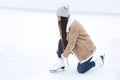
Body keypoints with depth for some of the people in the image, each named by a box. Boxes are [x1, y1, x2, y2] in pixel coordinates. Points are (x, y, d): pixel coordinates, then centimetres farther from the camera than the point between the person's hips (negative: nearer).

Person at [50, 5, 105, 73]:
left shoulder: (74, 26, -29)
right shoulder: (67, 23, -2)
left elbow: (71, 44, -24)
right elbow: (65, 39, 10)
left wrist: (64, 55, -15)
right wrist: (59, 50, 7)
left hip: (86, 49, -8)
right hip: (78, 46, 8)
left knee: (81, 70, -1)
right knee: (61, 41, -7)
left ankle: (99, 59, 16)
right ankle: (61, 63, -1)